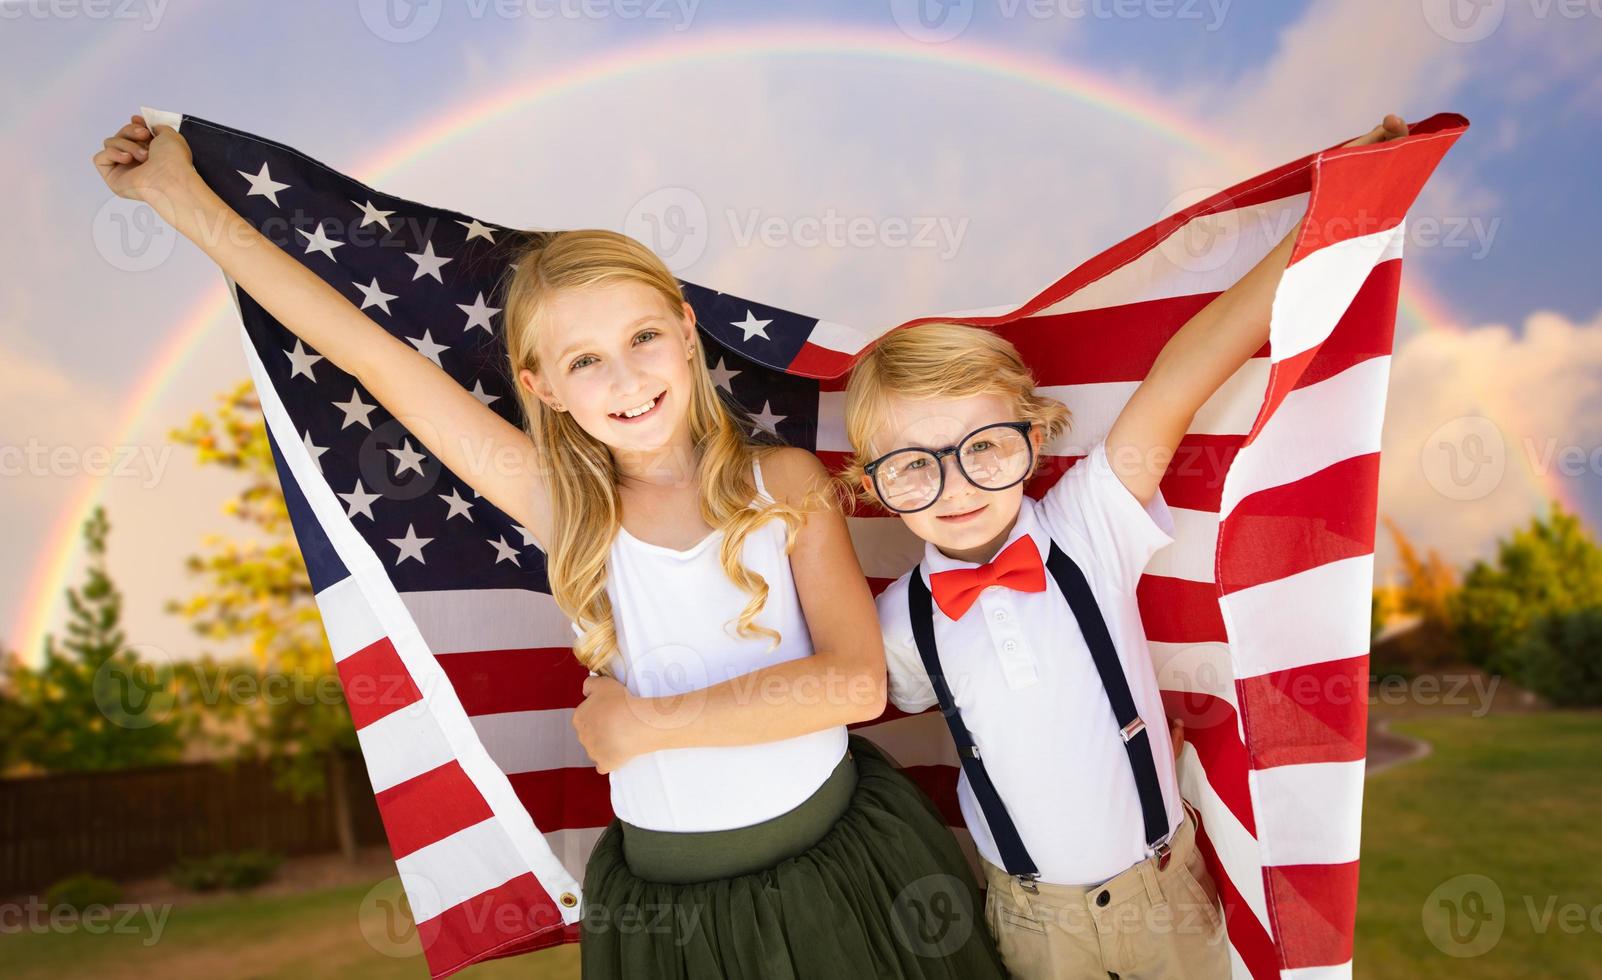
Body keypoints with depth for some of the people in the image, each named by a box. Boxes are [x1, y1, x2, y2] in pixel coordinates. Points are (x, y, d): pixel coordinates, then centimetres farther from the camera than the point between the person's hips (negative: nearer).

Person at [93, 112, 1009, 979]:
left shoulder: (786, 480, -10)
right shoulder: (562, 504, -8)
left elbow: (856, 682, -19)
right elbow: (371, 354, -6)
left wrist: (643, 721, -17)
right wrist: (180, 193, -1)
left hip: (843, 871, 0)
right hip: (667, 906, 0)